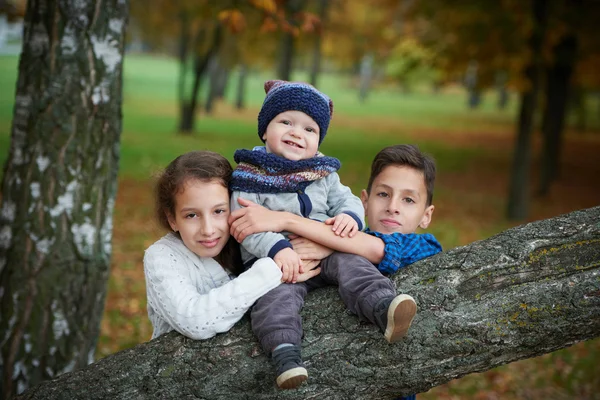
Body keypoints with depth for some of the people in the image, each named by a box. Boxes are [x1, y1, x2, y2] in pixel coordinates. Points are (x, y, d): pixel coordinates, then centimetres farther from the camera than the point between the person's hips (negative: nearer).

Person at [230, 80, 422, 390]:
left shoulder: (323, 173, 13)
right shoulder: (251, 176, -3)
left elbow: (346, 199, 14)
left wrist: (350, 215, -12)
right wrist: (278, 248, -27)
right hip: (274, 260, -3)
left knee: (349, 262, -24)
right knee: (276, 292, -31)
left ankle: (383, 306, -45)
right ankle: (284, 350, -47)